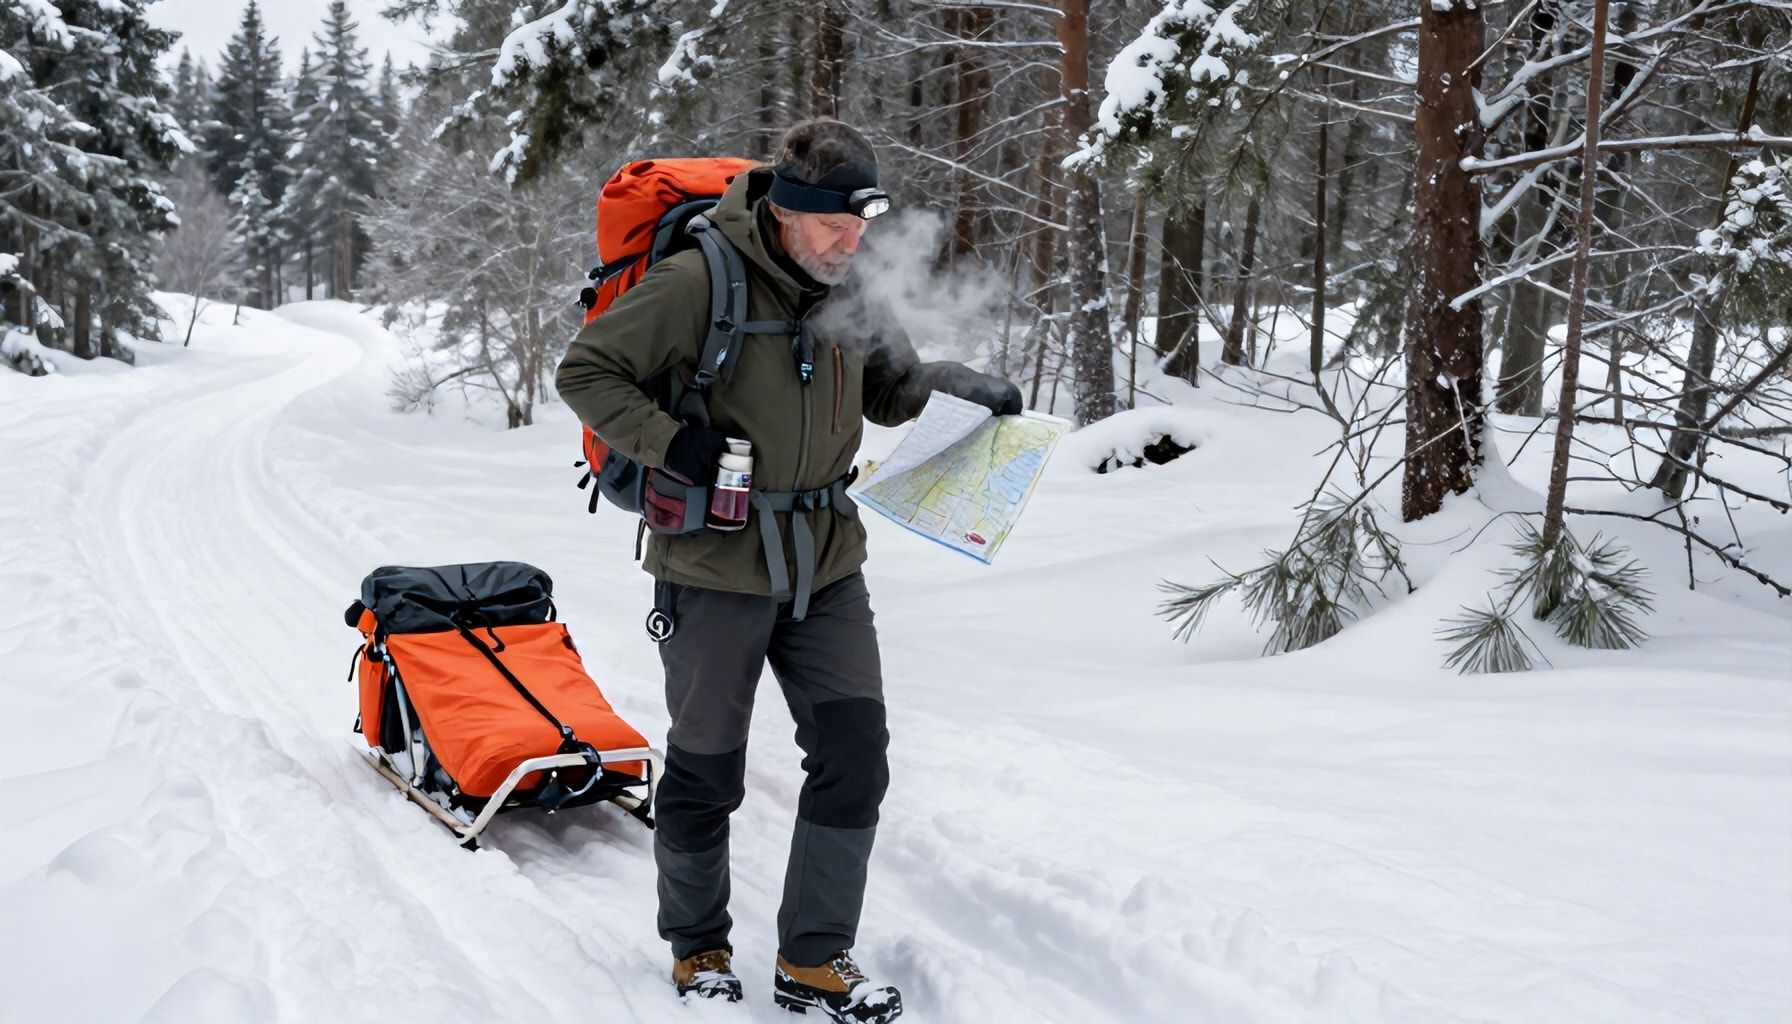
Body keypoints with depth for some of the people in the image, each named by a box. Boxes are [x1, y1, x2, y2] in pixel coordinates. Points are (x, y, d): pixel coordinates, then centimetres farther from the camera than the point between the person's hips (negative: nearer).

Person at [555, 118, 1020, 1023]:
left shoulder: (845, 290, 4)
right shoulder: (699, 284, -15)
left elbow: (886, 394, 18)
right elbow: (585, 371, -9)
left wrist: (952, 386, -2)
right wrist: (670, 444, -22)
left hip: (824, 566, 5)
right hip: (716, 566, -5)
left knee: (854, 756, 1)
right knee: (707, 771, 9)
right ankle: (697, 947, 32)